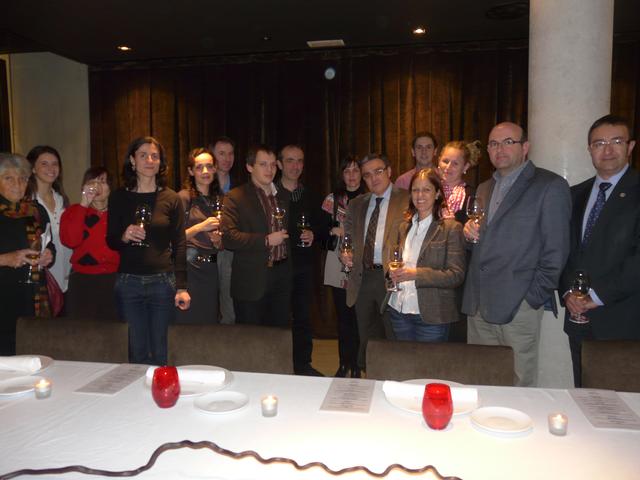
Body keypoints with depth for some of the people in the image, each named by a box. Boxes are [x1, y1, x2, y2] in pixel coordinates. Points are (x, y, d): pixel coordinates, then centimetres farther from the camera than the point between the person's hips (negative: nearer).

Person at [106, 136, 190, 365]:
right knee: (137, 349, 6)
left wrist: (182, 287, -4)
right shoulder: (119, 197, 6)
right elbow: (110, 241, 12)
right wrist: (124, 237, -12)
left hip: (163, 281, -1)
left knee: (160, 349, 5)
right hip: (128, 281, 1)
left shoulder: (171, 199, 2)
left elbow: (179, 245, 2)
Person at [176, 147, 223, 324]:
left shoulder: (218, 199, 13)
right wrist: (201, 227, -19)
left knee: (210, 318, 10)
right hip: (190, 268, -5)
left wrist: (218, 241, 1)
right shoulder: (184, 197, -5)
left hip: (212, 269, 6)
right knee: (188, 318, -1)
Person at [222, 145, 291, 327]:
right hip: (251, 283, -5)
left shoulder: (283, 196, 15)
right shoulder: (235, 197, -5)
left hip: (282, 279, 5)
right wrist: (266, 240, -17)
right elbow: (228, 237, -16)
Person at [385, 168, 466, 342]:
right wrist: (394, 273, -1)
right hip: (399, 310, 5)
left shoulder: (451, 228, -7)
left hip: (431, 316, -5)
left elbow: (457, 275, -13)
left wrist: (416, 274, -23)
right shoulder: (405, 226, 13)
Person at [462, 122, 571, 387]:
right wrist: (469, 232, 2)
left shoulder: (551, 186, -4)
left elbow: (555, 250, -8)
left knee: (518, 385, 2)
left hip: (519, 306, -6)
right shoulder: (484, 189, 18)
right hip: (478, 305, 6)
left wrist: (533, 298, -11)